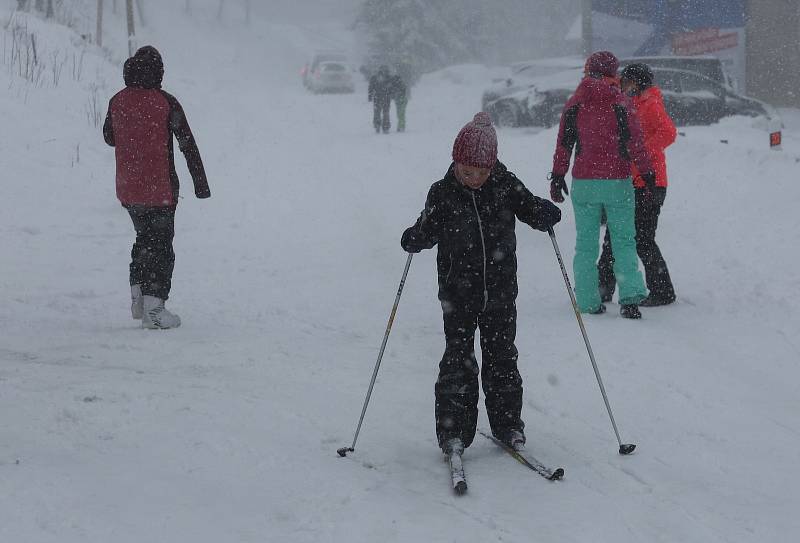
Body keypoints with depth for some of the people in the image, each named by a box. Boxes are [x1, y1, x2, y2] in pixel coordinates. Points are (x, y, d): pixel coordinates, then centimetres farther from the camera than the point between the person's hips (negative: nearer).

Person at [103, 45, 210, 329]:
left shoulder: (117, 102, -1)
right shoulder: (166, 103, -12)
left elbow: (109, 138, 15)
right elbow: (188, 145, -9)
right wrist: (200, 183, -2)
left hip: (127, 190, 4)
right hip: (160, 189, -4)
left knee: (144, 238, 23)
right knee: (161, 245, 4)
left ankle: (137, 296, 21)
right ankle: (153, 307, -1)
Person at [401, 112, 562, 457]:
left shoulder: (506, 186, -3)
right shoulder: (443, 193, -5)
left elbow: (529, 209, 3)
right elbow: (429, 231, 1)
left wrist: (545, 214, -19)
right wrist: (414, 239, -20)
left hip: (500, 291, 1)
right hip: (458, 293, -1)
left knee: (502, 358, 9)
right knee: (458, 361, 0)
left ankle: (508, 426, 21)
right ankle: (453, 432, 7)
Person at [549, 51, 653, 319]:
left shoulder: (575, 103, 2)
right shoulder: (618, 101, -3)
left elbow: (564, 142, 2)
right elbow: (634, 140, -4)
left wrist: (557, 176, 8)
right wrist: (647, 172, 3)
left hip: (584, 182, 1)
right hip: (618, 181, -1)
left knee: (586, 242, 9)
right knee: (623, 240, 5)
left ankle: (588, 301, 7)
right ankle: (630, 295, -10)